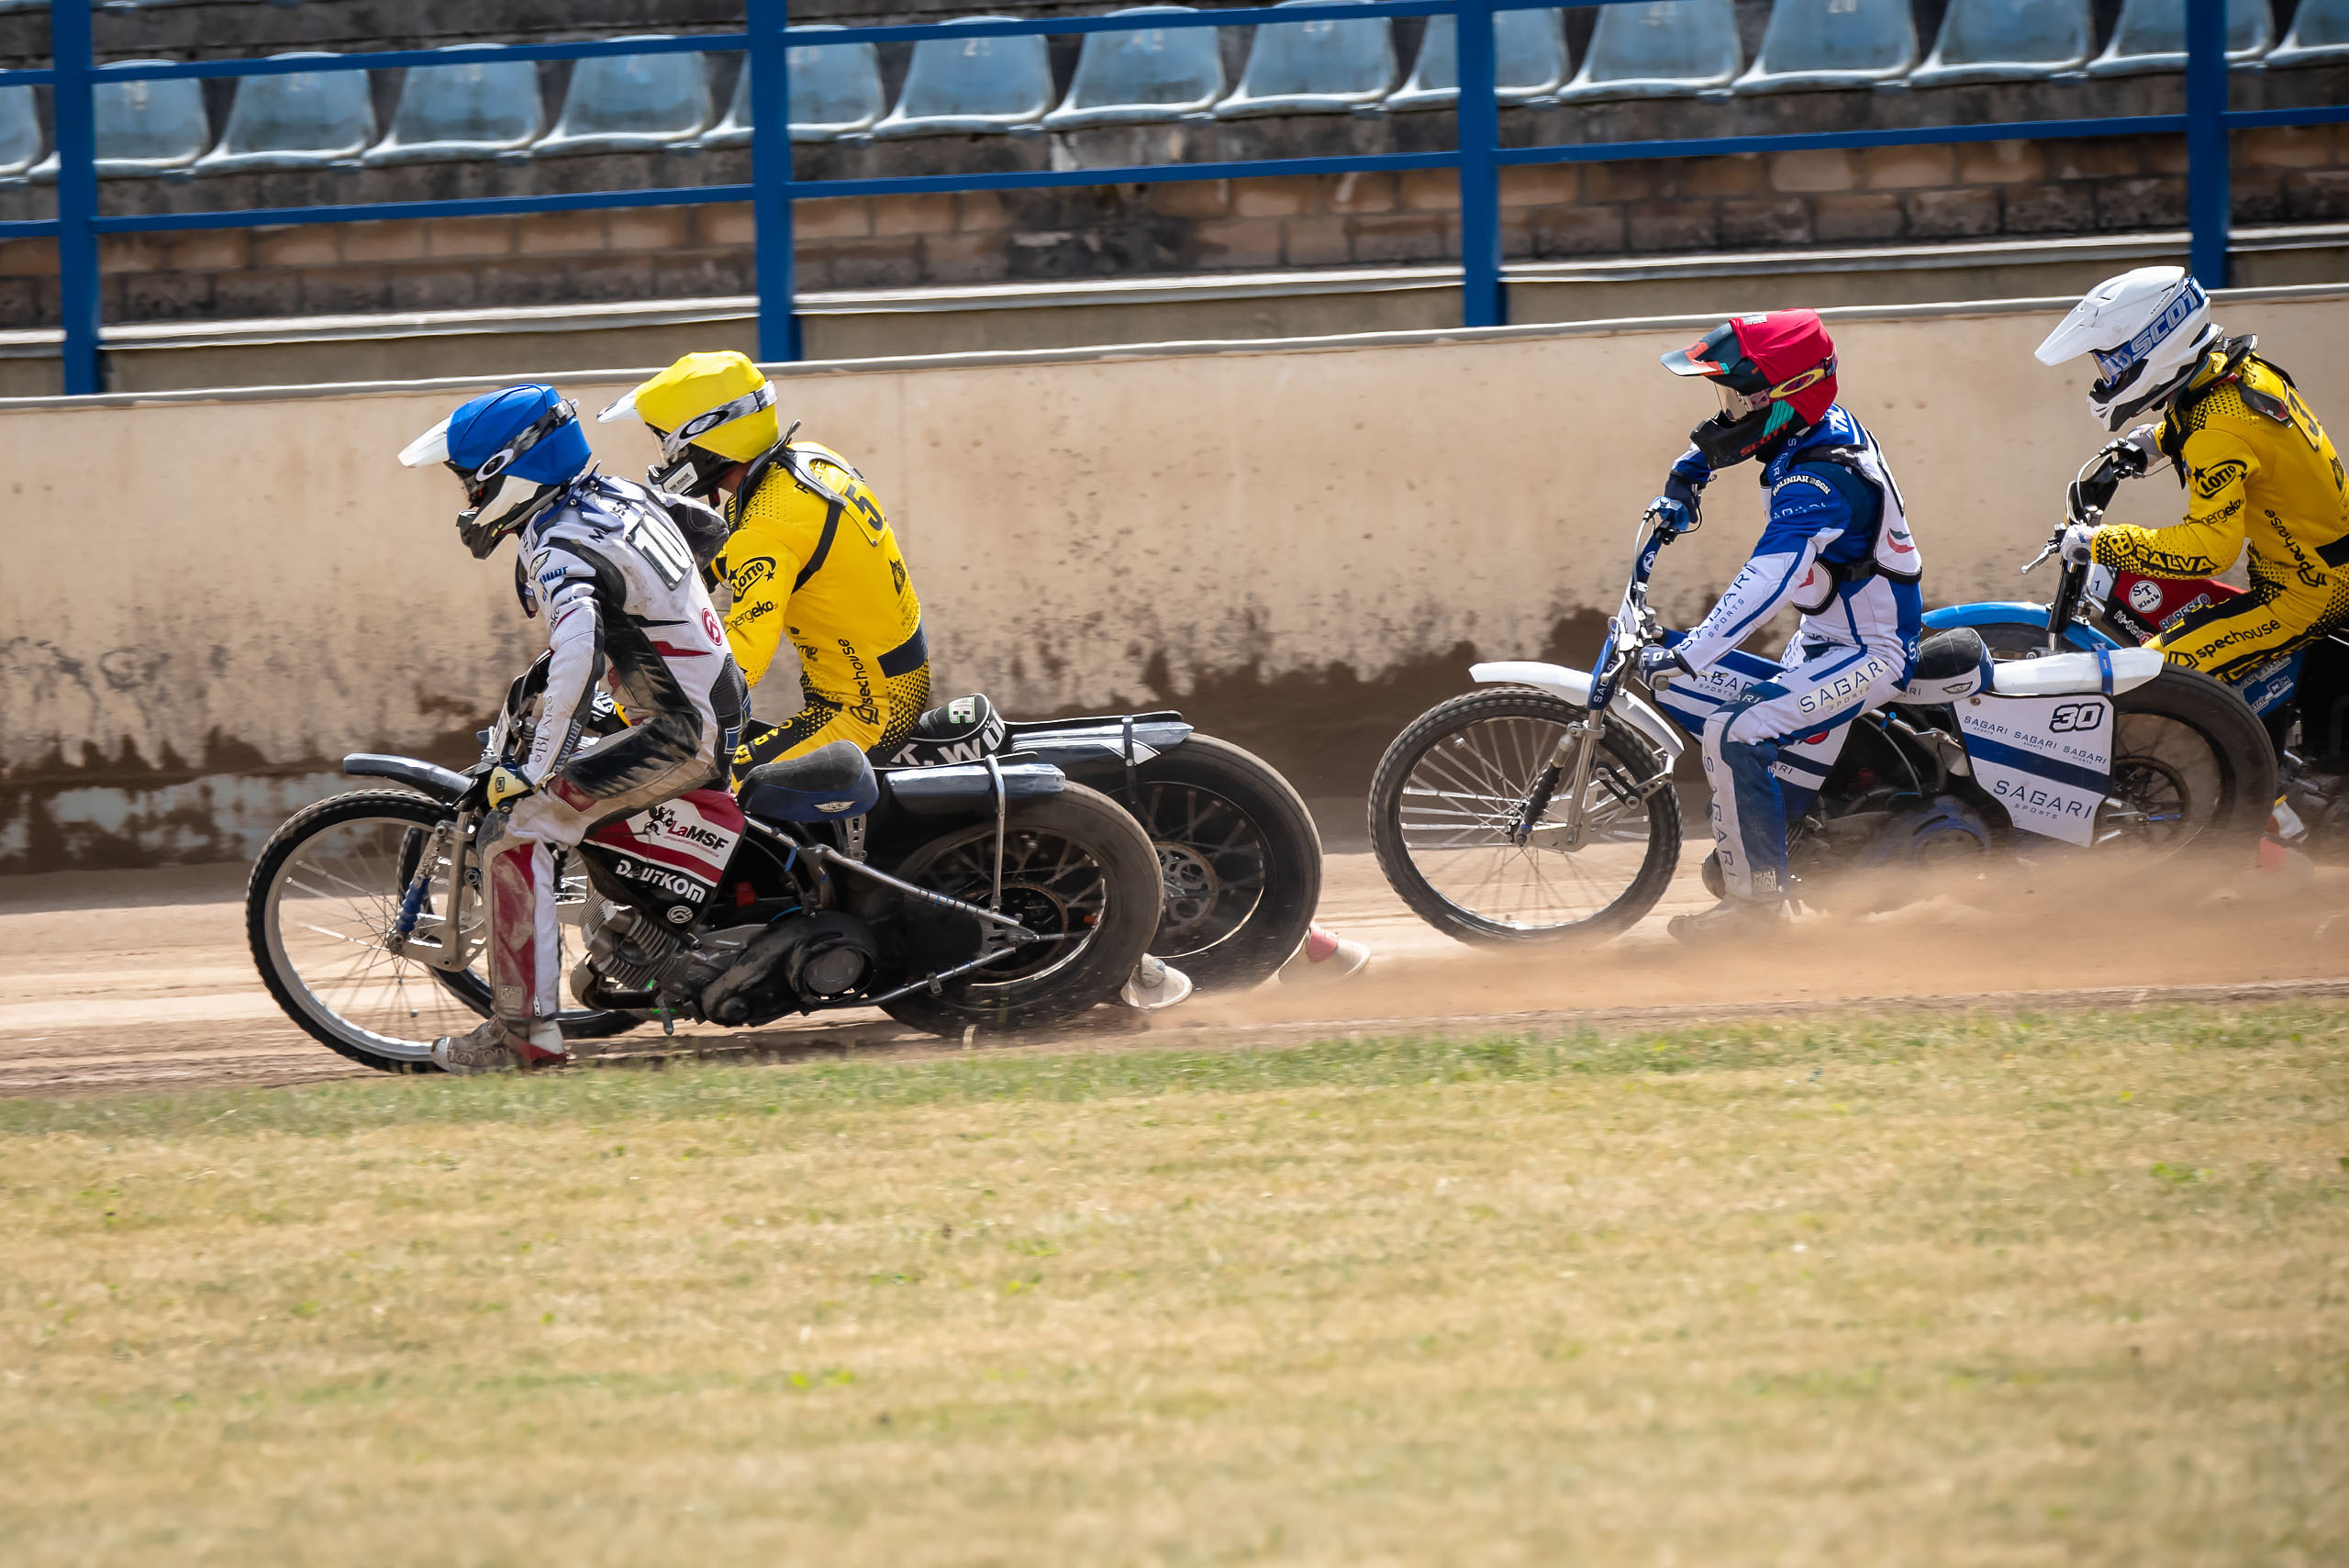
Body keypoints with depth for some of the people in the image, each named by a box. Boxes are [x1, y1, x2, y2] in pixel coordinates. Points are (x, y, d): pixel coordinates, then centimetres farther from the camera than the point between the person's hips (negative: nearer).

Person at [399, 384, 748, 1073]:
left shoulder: (562, 547, -20)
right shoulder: (621, 494, 7)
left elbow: (578, 650, -38)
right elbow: (707, 524, 26)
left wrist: (536, 769, -35)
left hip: (682, 734, -10)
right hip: (719, 711, 10)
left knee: (515, 829, -16)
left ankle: (526, 1028, -18)